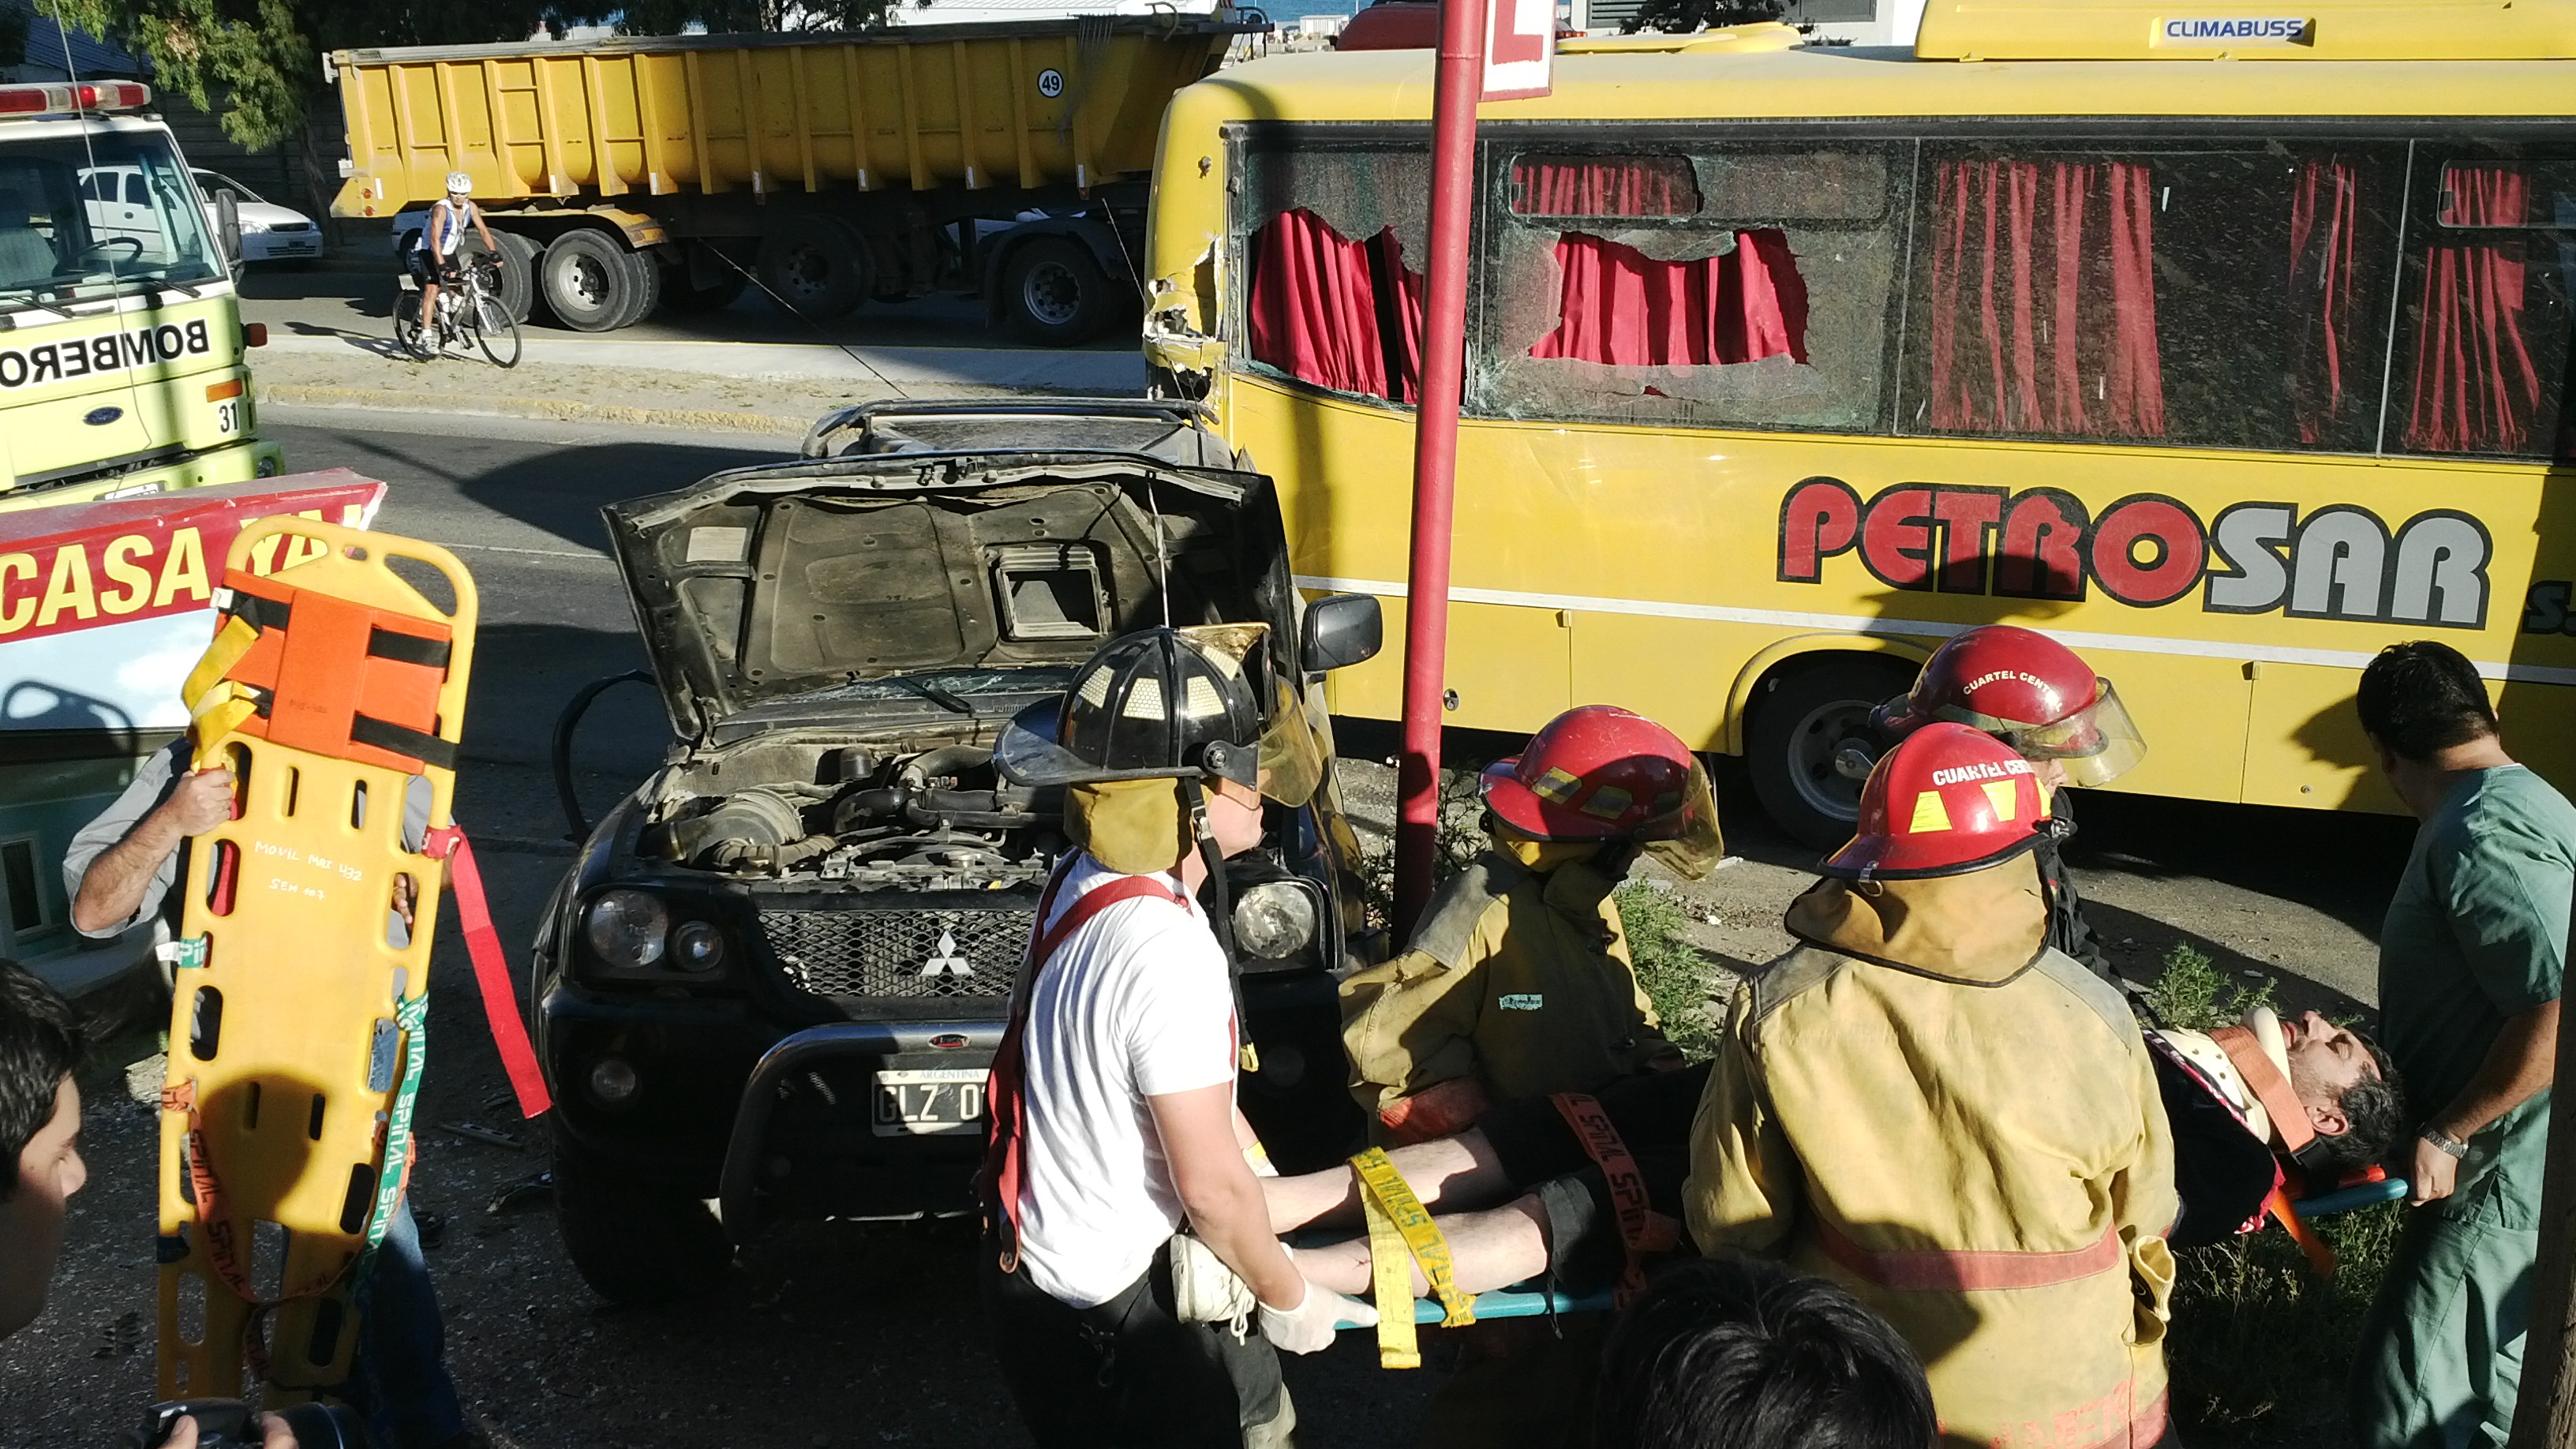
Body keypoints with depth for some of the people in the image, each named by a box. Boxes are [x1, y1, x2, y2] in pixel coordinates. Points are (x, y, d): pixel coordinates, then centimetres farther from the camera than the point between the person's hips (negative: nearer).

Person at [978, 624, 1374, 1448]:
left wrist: (1263, 1181, 17)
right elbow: (1210, 1186, -23)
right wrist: (1289, 1301, -7)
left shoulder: (1085, 886, -1)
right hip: (1110, 1313, -9)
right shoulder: (1168, 955, -30)